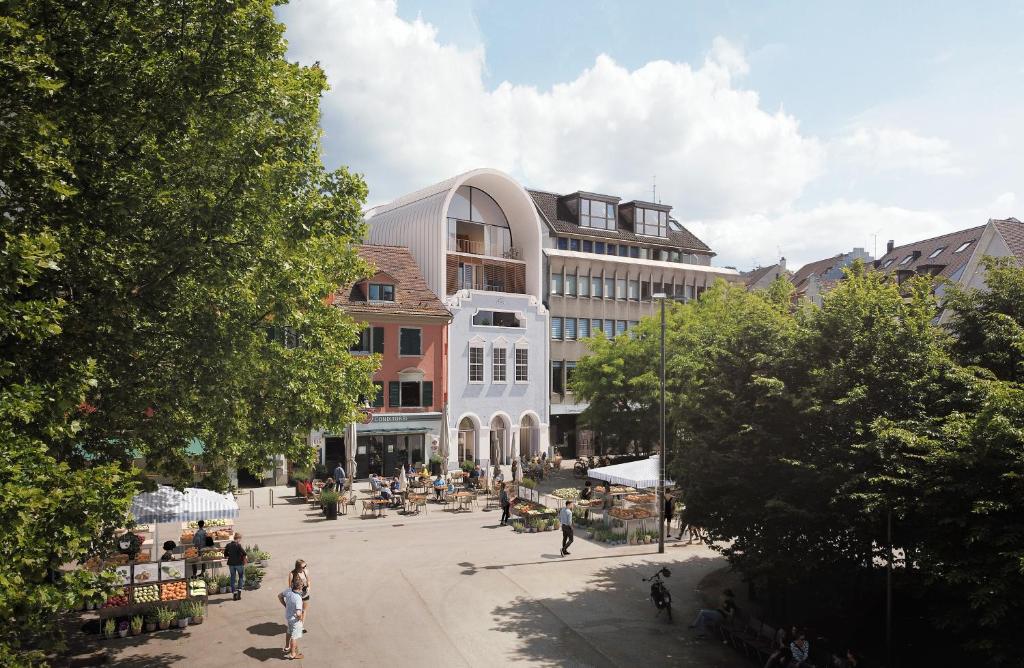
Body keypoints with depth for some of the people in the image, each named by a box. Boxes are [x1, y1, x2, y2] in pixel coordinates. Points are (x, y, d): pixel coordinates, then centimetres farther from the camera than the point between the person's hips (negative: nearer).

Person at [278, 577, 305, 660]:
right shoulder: (298, 598, -38)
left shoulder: (288, 590, -16)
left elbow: (279, 596, 4)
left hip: (287, 615, 7)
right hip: (295, 619, -7)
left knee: (289, 631, 32)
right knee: (294, 636, 15)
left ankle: (287, 647, 53)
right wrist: (300, 618, -20)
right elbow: (298, 613, -42)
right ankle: (293, 654, 33)